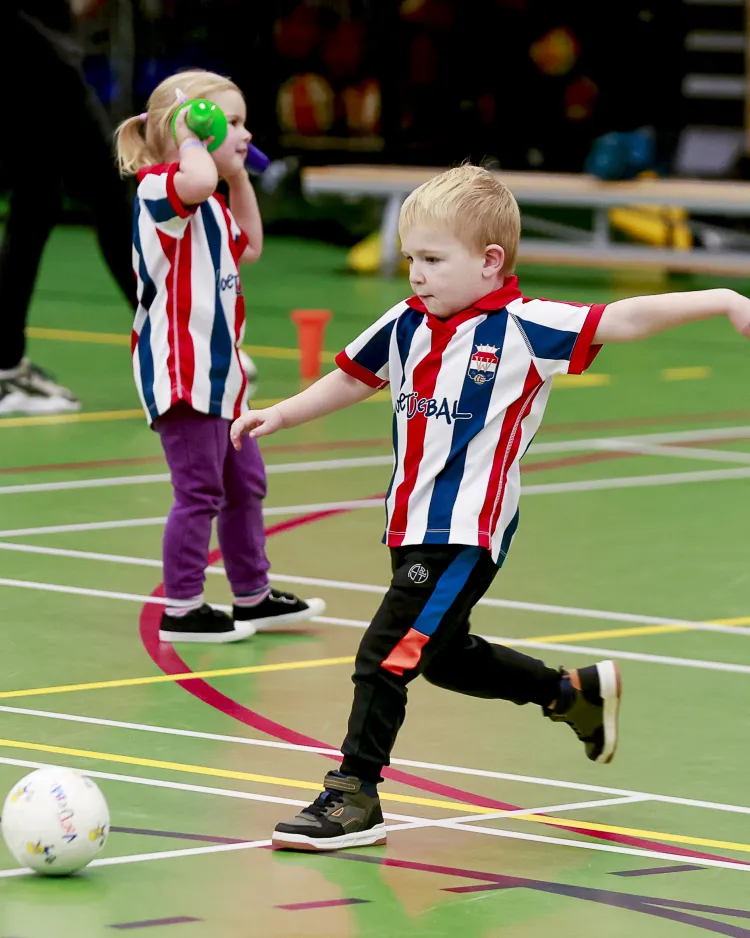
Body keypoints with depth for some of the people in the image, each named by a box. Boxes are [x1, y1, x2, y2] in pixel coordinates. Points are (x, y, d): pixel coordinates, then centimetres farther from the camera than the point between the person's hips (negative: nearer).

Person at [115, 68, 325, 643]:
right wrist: (193, 140, -20)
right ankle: (182, 610, 1)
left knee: (245, 482, 19)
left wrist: (239, 176, 25)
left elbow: (249, 246, 33)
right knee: (199, 490, -7)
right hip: (180, 370, -11)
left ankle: (253, 596, 31)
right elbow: (198, 180, -40)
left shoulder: (211, 209, 17)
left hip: (217, 370, 11)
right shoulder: (160, 188, -15)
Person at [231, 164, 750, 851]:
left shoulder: (521, 329, -12)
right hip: (413, 528, 8)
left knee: (387, 654, -13)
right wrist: (282, 414, 20)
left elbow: (626, 319, -18)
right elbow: (352, 379, 25)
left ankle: (354, 797, -3)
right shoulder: (406, 326, 6)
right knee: (444, 657, 23)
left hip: (468, 533, -8)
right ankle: (577, 693, 43)